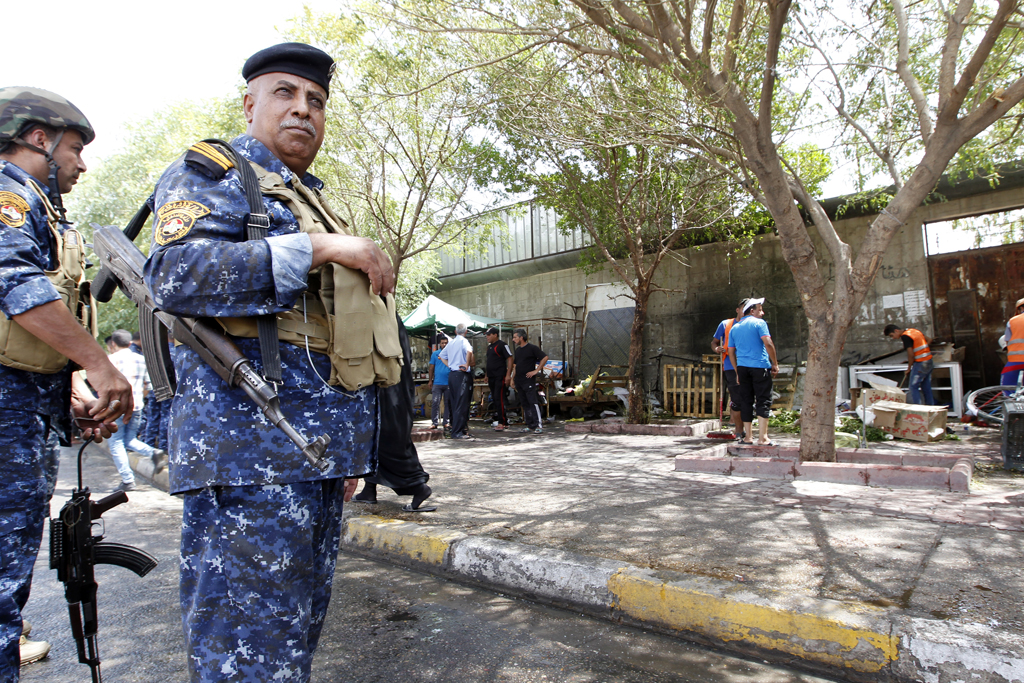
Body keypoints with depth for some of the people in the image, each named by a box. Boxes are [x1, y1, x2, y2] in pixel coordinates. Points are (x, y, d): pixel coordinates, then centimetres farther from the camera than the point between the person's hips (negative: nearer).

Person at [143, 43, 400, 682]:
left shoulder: (315, 203, 26)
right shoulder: (210, 172, 3)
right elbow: (177, 273, -18)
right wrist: (321, 247, -17)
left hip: (322, 437, 8)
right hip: (251, 438, -8)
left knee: (299, 628, 17)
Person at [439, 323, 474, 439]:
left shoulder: (451, 342, 14)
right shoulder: (464, 341, -9)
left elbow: (441, 355, 24)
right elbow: (469, 351, -30)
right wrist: (467, 365, -18)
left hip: (452, 374, 8)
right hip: (462, 375, -8)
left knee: (455, 404, 12)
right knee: (461, 404, -6)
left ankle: (456, 429, 18)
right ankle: (457, 432, -7)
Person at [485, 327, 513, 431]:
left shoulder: (502, 345, -8)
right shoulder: (489, 346, 19)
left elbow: (510, 359, -13)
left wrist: (508, 375, -19)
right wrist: (487, 376, 22)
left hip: (500, 377, -9)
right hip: (491, 377, 9)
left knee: (499, 399, -15)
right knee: (494, 399, 9)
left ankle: (501, 423, -15)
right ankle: (505, 422, 15)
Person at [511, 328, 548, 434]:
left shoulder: (532, 348, -6)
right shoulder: (517, 350, 17)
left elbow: (545, 357, -12)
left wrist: (536, 371, -13)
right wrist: (512, 378, 14)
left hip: (529, 381, -8)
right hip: (519, 381, 8)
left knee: (533, 402, -11)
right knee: (525, 404, 8)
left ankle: (538, 425, -11)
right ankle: (530, 425, 14)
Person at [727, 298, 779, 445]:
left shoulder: (734, 327, 16)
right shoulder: (759, 323, -1)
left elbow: (731, 352, 15)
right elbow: (768, 343, -13)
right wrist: (775, 363, -4)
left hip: (742, 367, 5)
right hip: (760, 366, -5)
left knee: (746, 401, 8)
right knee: (763, 400, -3)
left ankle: (748, 436, 10)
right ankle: (762, 437, -6)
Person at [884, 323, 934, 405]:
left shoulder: (905, 337, -17)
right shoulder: (912, 330, 10)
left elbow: (911, 355, -19)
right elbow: (929, 340, 19)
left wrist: (908, 369, -8)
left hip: (920, 364, -9)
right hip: (929, 361, 9)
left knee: (913, 387, -2)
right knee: (926, 387, 15)